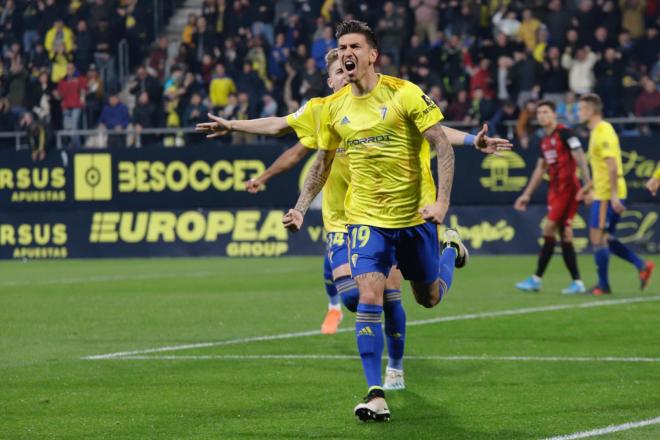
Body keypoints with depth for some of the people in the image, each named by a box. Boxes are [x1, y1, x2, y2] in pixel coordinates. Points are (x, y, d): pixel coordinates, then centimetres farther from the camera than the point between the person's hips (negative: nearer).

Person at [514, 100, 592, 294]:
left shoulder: (565, 133, -9)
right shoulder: (545, 141, 16)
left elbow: (580, 159, -13)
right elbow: (540, 169, 24)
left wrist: (587, 185, -20)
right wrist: (527, 194, 23)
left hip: (567, 188, -9)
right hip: (555, 189, 9)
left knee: (549, 231, -9)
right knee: (565, 236, 5)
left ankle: (537, 279, -6)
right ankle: (577, 282, 4)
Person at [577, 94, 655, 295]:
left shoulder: (604, 132, -15)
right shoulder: (597, 131, 16)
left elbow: (612, 166, -22)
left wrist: (614, 195, -26)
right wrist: (592, 190, 26)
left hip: (607, 195, -10)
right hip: (603, 194, 10)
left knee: (598, 238, -5)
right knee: (605, 239, 12)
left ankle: (603, 285, 1)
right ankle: (642, 266, 12)